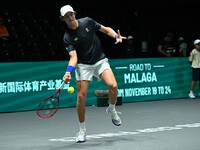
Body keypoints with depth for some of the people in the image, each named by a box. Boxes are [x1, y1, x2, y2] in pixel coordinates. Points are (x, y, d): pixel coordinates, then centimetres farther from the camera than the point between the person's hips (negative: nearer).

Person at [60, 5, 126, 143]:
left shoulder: (87, 22, -2)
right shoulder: (67, 37, -8)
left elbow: (106, 29, 9)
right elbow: (73, 57, -17)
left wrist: (117, 36, -11)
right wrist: (68, 72, -34)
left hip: (100, 61, 1)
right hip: (83, 65, -1)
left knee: (113, 85, -23)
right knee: (81, 97, -9)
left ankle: (112, 110, 9)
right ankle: (82, 131, 9)